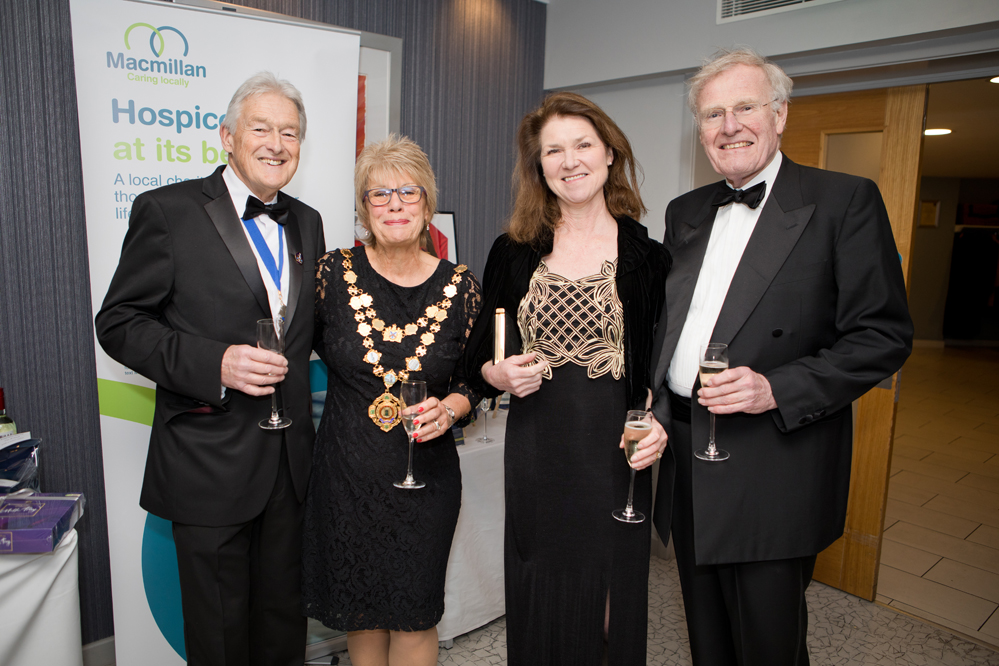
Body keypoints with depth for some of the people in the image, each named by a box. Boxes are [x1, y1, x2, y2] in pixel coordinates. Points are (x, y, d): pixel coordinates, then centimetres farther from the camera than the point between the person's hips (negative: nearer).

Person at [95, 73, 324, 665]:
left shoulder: (307, 223, 10)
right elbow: (118, 322, -8)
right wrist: (213, 363, -22)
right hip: (210, 463, -4)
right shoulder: (169, 210, -7)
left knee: (284, 617, 20)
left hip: (290, 459, 5)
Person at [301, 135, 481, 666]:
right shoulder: (335, 273, -5)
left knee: (414, 614, 11)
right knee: (359, 608, 17)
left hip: (426, 476, 0)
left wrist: (450, 408, -15)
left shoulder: (459, 287, -5)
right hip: (347, 472, 1)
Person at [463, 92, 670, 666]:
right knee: (540, 601, 14)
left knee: (611, 594, 13)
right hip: (536, 453, 2)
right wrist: (499, 375, -11)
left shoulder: (648, 257, -1)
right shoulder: (513, 253, 3)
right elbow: (478, 355, 9)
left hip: (616, 452, -1)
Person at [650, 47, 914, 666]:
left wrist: (778, 389, -21)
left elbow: (885, 334, -9)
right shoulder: (686, 213, 12)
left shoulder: (845, 201, -5)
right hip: (686, 457, 6)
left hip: (774, 469, -5)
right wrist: (655, 414, 6)